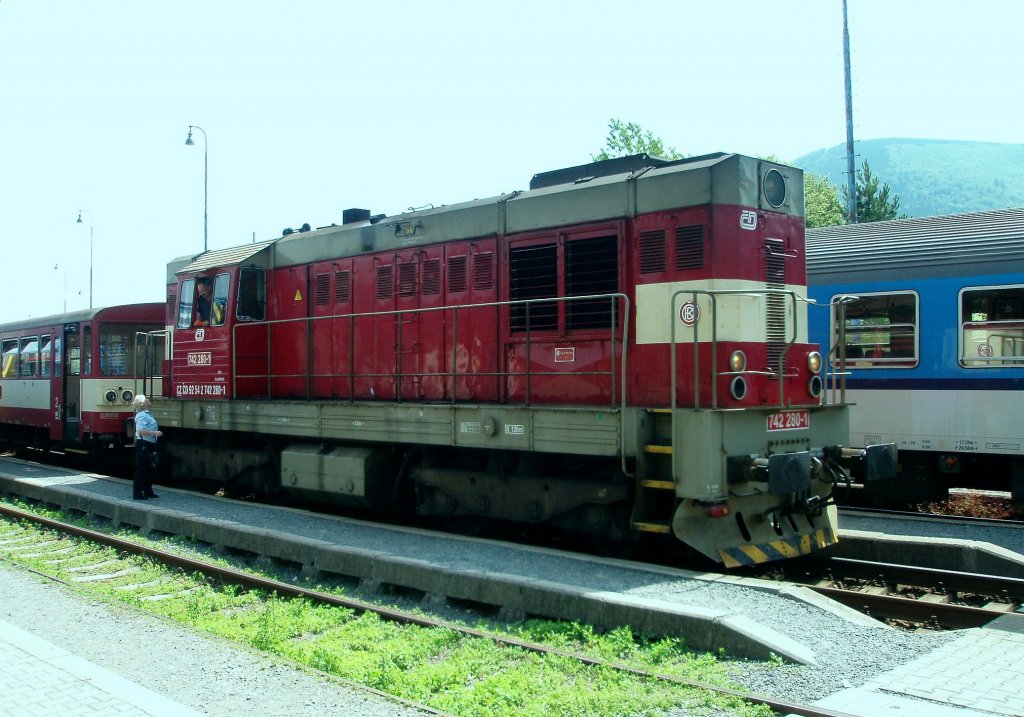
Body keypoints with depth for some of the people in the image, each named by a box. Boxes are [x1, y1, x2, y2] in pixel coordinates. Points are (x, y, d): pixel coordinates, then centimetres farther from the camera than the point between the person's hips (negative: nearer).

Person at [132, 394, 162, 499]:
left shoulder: (148, 414, 14)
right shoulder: (142, 415, -16)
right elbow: (141, 430, -26)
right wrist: (155, 433, -24)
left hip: (149, 445, 10)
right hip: (143, 444, -10)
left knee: (149, 469, 17)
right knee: (141, 469, -5)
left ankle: (148, 491, 26)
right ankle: (137, 493, 0)